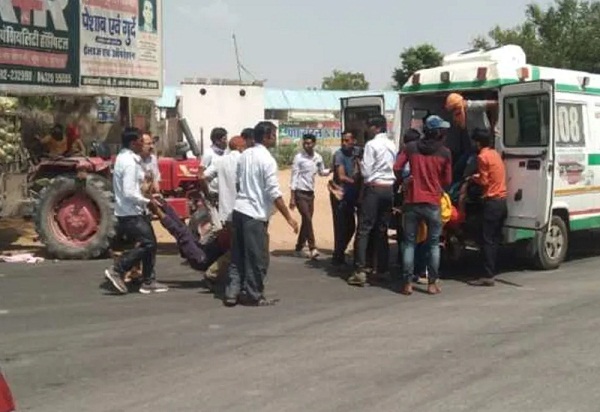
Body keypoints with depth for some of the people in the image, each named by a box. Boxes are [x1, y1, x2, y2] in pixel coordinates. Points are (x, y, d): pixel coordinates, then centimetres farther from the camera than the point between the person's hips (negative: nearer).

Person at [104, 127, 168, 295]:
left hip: (132, 211, 10)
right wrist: (148, 201, -14)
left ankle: (148, 282, 14)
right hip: (131, 213, -10)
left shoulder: (124, 157, 11)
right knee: (146, 243, -7)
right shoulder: (130, 162, -20)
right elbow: (129, 193, -25)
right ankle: (117, 270, -1)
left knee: (149, 243, 11)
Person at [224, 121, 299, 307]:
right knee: (257, 258, 3)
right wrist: (289, 217, -13)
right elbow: (274, 192, -17)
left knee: (238, 256, 12)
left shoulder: (244, 155, 10)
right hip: (255, 214, -8)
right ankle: (254, 296, 10)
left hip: (239, 209, 8)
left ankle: (232, 293, 15)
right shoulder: (267, 159, -13)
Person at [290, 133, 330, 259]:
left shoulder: (318, 158, 5)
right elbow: (294, 178, -11)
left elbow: (322, 172, 22)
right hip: (300, 193, -6)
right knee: (307, 220, -13)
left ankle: (299, 248, 20)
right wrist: (292, 198, -15)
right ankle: (312, 249, -12)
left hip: (311, 193, 6)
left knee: (306, 221, 9)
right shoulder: (299, 158, -10)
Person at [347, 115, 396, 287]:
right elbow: (394, 168, 14)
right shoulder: (392, 145, 12)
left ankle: (360, 271, -13)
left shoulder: (372, 144, -9)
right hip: (389, 189, 7)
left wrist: (360, 163, 7)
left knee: (364, 230, -6)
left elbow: (366, 171, -11)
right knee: (382, 230, 12)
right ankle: (382, 269, 15)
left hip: (374, 188, -7)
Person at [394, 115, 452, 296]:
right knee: (434, 244, 9)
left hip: (412, 201, 1)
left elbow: (397, 167, -4)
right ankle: (432, 283, 9)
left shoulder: (411, 148, 1)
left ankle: (408, 283, 4)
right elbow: (447, 180, 3)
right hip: (433, 203, -1)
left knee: (409, 243, 7)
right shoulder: (445, 152, -2)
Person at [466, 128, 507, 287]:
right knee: (495, 239, 12)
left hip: (492, 202, -9)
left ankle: (488, 276, -9)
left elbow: (483, 181, -12)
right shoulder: (495, 153, 15)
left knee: (487, 240, -7)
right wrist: (477, 177, 18)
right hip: (502, 201, 9)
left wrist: (472, 178, 5)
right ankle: (492, 271, 16)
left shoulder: (483, 156, -12)